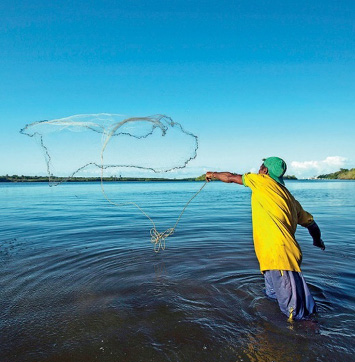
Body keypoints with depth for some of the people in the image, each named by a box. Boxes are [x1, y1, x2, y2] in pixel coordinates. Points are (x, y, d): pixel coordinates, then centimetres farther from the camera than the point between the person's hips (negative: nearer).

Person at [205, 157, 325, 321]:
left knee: (296, 313, -2)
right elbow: (310, 222, 27)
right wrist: (318, 241, 47)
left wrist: (213, 174, 32)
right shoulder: (290, 198, 20)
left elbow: (231, 177, 12)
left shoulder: (262, 181, 2)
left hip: (278, 255, -8)